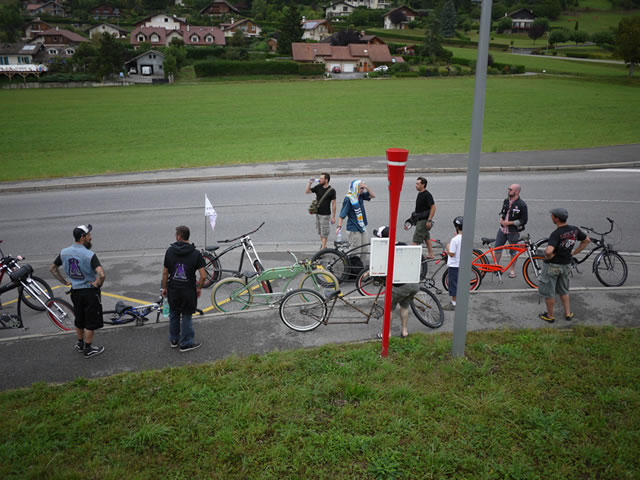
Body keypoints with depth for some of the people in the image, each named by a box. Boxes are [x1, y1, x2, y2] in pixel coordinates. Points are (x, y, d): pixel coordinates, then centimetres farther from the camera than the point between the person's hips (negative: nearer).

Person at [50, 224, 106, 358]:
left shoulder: (64, 252, -3)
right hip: (90, 292, -6)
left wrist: (65, 282, 14)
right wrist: (97, 283, -16)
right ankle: (88, 349, 19)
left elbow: (52, 269, 11)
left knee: (79, 320, 23)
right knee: (91, 322, 9)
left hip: (75, 291, 6)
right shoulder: (89, 255, -23)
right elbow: (101, 274, -35)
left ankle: (80, 344, 39)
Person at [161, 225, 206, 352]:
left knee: (174, 315, 19)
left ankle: (174, 340, 32)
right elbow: (203, 275, -13)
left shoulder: (170, 251, -5)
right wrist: (199, 288, 3)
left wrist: (164, 287, 12)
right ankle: (186, 343, 16)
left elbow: (165, 272, -1)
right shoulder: (196, 253, -10)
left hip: (173, 290, 2)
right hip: (188, 291, -2)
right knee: (187, 316, 10)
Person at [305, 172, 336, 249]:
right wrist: (309, 183, -8)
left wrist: (333, 217, -9)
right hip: (318, 213, 5)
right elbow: (307, 191, 9)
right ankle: (323, 245, 29)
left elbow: (333, 204, -8)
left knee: (324, 233, -3)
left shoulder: (331, 190, -11)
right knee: (320, 232, 14)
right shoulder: (318, 187, 2)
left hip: (325, 215, -5)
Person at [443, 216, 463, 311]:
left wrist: (447, 248, -2)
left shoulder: (454, 240, -22)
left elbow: (451, 254, -22)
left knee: (453, 283, 3)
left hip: (454, 265, -7)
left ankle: (453, 304, 9)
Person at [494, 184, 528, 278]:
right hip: (502, 229, 5)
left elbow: (524, 220, -15)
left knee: (513, 251, 8)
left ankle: (512, 270, 22)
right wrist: (501, 218, -3)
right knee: (497, 247, 9)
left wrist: (509, 223, -18)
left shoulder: (521, 205, -16)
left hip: (513, 231, -5)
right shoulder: (506, 201, 3)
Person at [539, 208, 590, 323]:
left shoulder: (556, 234, -27)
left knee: (548, 292, 10)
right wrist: (573, 253, 11)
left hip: (552, 265, -7)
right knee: (563, 291, 25)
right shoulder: (574, 230, -5)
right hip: (566, 265, 7)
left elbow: (549, 251, -41)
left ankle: (550, 316, 22)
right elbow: (586, 240, 12)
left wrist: (548, 257, -18)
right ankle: (568, 313, 32)